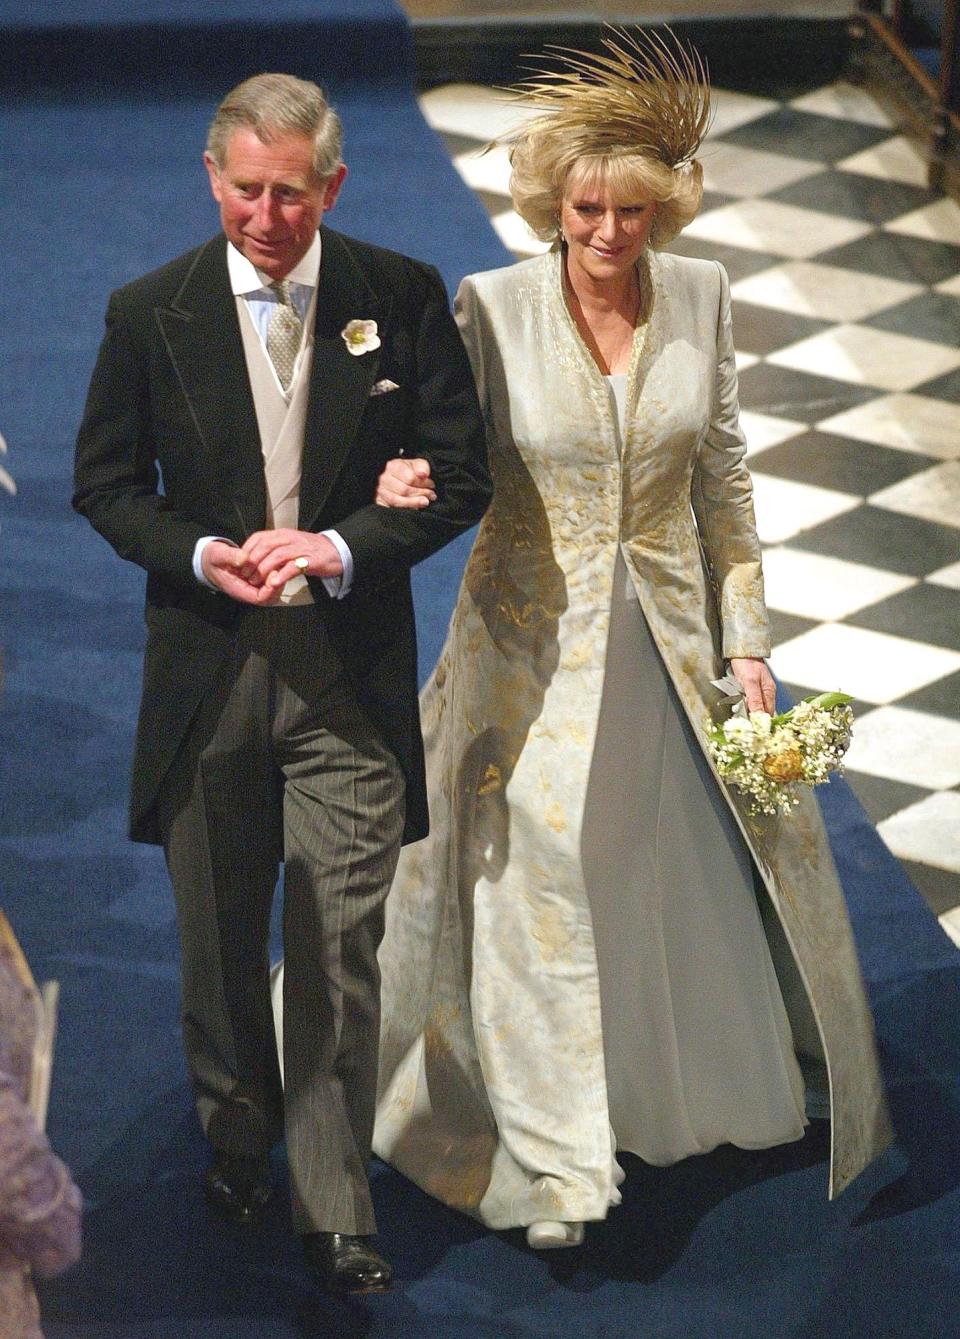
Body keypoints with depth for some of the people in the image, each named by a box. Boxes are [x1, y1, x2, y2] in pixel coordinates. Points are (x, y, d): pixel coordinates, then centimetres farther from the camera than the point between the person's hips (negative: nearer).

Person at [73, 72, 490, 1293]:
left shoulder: (402, 298, -2)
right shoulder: (148, 312, -1)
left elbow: (459, 473, 0)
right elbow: (105, 483, 5)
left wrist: (342, 547, -15)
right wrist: (204, 555, -13)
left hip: (350, 675, -1)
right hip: (205, 673, 2)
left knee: (339, 954, -1)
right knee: (217, 941, 15)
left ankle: (333, 1212, 10)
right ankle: (236, 1138, 39)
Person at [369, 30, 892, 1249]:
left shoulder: (701, 298, -4)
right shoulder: (492, 307, -12)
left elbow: (723, 477, 4)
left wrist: (746, 638, 3)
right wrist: (405, 486, -28)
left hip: (668, 631, 3)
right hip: (535, 642, -3)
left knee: (735, 854, 14)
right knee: (540, 884, 0)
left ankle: (744, 1073, 42)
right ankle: (554, 1163, 14)